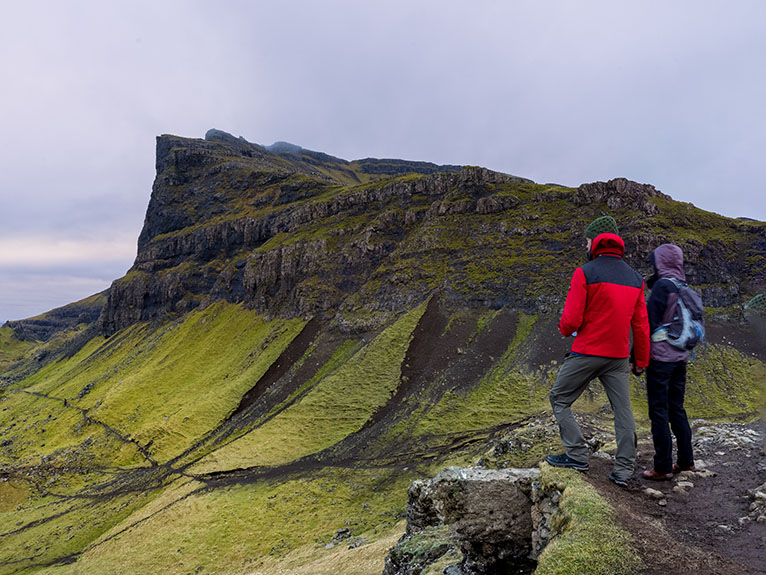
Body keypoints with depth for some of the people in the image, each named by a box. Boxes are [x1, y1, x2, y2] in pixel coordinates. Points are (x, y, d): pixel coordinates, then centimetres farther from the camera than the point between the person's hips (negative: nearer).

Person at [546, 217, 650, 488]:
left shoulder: (585, 273, -11)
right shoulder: (635, 278, 9)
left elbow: (571, 320, -14)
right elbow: (641, 325, 10)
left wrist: (564, 328, 9)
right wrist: (641, 361, 16)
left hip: (587, 353, -6)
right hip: (619, 357, 6)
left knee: (559, 399, 9)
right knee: (623, 410, 12)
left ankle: (578, 455, 8)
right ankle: (624, 470, 14)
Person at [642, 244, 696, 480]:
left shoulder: (663, 286, -14)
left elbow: (650, 323, -15)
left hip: (660, 357, -8)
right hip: (680, 357, 8)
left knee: (659, 411, -2)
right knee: (677, 409, 16)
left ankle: (663, 467, 3)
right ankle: (686, 461, 24)